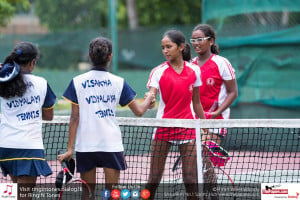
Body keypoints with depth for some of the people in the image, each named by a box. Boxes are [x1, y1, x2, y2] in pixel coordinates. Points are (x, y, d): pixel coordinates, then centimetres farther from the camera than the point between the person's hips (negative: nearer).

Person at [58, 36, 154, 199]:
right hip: (112, 145, -1)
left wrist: (70, 149, 0)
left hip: (85, 146, 1)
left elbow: (75, 118, -2)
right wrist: (149, 99, 29)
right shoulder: (118, 82, 0)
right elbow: (139, 111, 8)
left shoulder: (77, 82, 0)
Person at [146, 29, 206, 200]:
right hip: (163, 127, -1)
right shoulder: (158, 72, -3)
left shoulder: (194, 70, 4)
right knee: (154, 176, 0)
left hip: (188, 127, 1)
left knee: (191, 176, -1)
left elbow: (196, 103, 12)